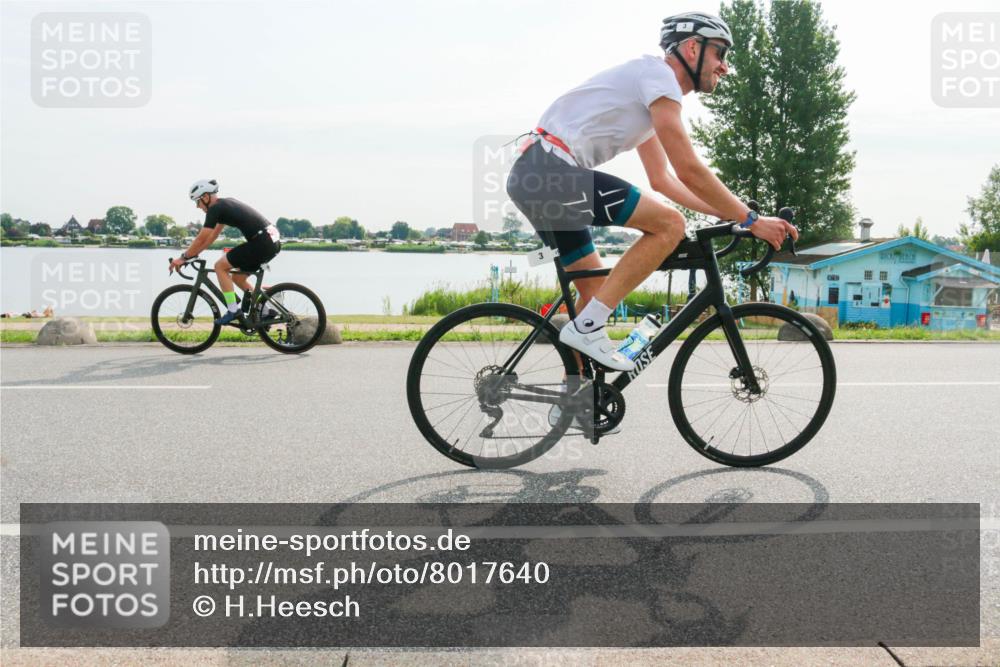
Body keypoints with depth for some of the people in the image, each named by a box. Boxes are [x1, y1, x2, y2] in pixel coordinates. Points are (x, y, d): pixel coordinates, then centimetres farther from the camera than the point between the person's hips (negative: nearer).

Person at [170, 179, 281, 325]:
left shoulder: (215, 209, -6)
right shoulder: (225, 205, 22)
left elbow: (201, 239, -5)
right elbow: (213, 235, 28)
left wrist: (184, 257, 6)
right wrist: (192, 253, 28)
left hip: (262, 243, -9)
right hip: (273, 242, 9)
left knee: (220, 266, 0)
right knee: (237, 277, 20)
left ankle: (233, 311, 0)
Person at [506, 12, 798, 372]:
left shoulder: (649, 98, 25)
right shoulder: (657, 73, -6)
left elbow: (662, 179, 26)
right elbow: (690, 171, -12)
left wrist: (728, 213, 19)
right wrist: (752, 221, -5)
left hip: (531, 175, 11)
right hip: (550, 170, -11)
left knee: (597, 287, 17)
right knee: (669, 224, -12)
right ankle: (587, 327, -12)